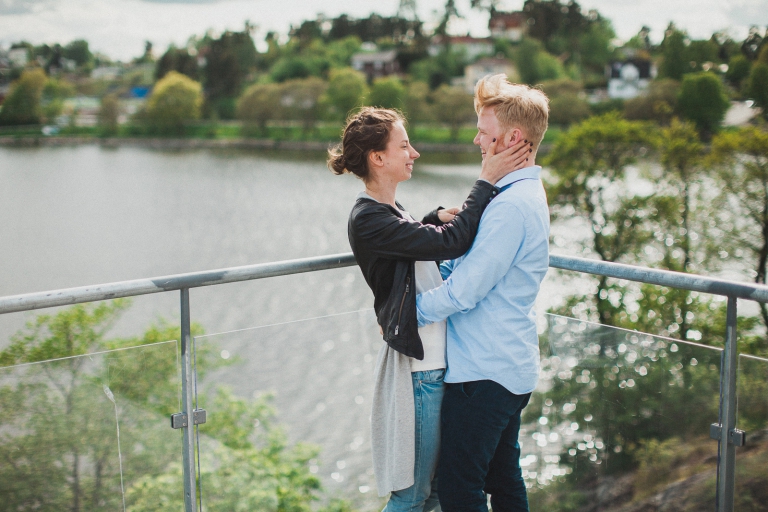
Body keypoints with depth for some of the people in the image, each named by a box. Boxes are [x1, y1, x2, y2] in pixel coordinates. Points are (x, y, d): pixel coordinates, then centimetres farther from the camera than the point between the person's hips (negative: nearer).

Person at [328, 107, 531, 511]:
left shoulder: (388, 210, 12)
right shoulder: (368, 220, -19)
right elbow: (450, 244, -24)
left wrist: (434, 218, 12)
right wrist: (486, 182, -19)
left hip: (435, 358, 10)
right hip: (418, 367, -10)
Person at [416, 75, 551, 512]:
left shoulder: (512, 206, -22)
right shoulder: (527, 194, 12)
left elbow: (464, 291, -21)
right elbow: (461, 261, 18)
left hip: (484, 371, -10)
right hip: (511, 365, 10)